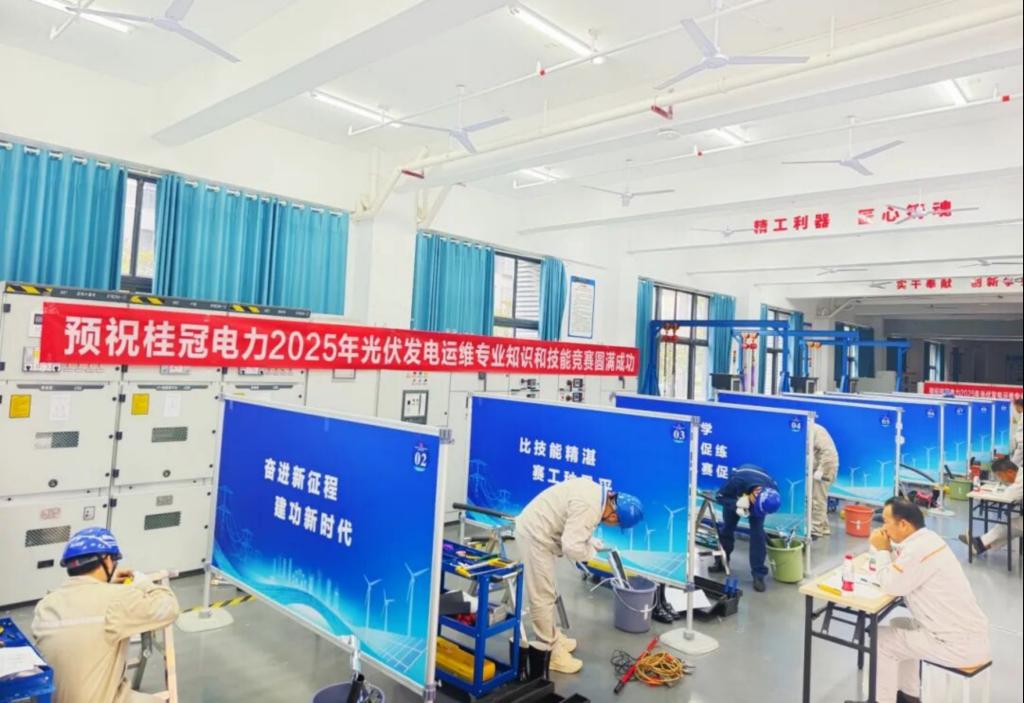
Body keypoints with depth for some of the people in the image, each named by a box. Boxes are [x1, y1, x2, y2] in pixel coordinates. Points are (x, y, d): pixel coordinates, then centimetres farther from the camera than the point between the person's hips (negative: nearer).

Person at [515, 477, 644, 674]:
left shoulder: (597, 493, 3)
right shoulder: (589, 508, -28)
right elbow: (572, 548, -30)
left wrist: (589, 540, 8)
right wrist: (592, 549, -12)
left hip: (535, 529, 11)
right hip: (535, 535, -11)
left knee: (545, 593, 22)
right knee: (542, 596, -2)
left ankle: (551, 637, 36)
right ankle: (548, 652, 9)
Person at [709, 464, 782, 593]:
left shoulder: (773, 490, -36)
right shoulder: (737, 480, -45)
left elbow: (761, 508, -14)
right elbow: (720, 496, -28)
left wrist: (750, 507, -32)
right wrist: (736, 505, -44)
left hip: (754, 498, 1)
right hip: (734, 497, 0)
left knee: (757, 533, -12)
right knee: (727, 528, 6)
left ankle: (758, 574, -3)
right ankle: (721, 562, 27)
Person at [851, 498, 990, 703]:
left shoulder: (919, 549, -24)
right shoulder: (926, 539, 7)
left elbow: (891, 585, -19)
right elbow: (899, 572, 16)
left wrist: (882, 550, -7)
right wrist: (887, 549, 0)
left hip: (960, 644, -10)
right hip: (967, 632, 10)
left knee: (881, 639, -2)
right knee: (900, 625, 24)